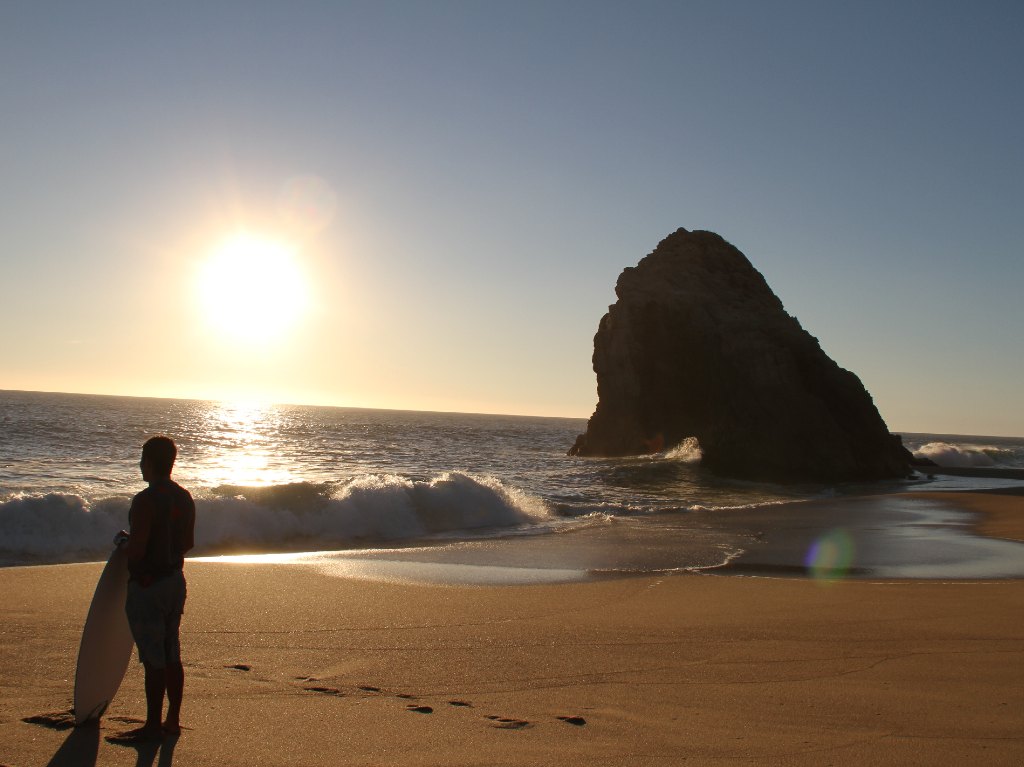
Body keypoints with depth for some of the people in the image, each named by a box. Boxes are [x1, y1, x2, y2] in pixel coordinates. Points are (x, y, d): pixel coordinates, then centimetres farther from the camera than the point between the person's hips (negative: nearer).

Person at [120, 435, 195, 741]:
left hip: (147, 586, -8)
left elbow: (136, 549, -21)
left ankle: (153, 725, 8)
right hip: (176, 580, 8)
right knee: (171, 654, 15)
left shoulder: (145, 500, -20)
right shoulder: (184, 497, 5)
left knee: (153, 659, 0)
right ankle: (173, 720, 22)